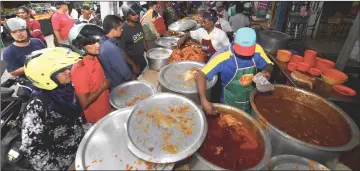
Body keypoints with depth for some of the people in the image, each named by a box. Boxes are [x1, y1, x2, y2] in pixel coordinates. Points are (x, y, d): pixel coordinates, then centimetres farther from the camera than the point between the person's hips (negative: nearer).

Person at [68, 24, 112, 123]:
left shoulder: (94, 58, -6)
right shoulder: (79, 70, -30)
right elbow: (84, 103, -25)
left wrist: (107, 83, -4)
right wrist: (103, 87, -20)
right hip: (97, 118, -7)